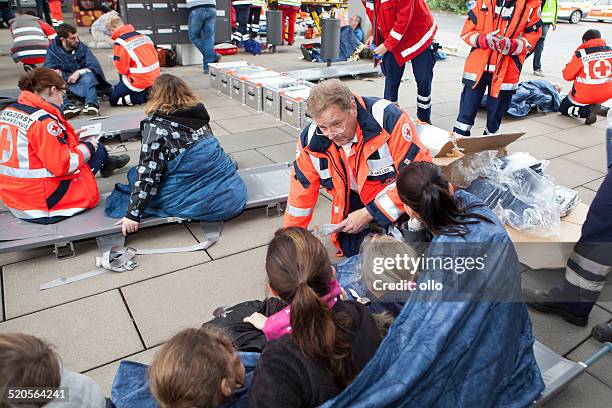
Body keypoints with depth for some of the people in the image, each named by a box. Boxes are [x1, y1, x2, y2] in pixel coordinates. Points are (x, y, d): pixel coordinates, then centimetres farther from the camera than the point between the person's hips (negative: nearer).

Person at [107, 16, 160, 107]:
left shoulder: (120, 43, -14)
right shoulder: (142, 35, 7)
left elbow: (122, 69, -13)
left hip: (139, 81, -7)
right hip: (154, 77, 7)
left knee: (113, 99, 10)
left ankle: (145, 97, -10)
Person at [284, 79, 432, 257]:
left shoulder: (388, 118, -26)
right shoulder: (311, 140, -13)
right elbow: (301, 193, 0)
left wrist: (369, 214, -24)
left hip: (399, 208, -3)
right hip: (353, 212, 3)